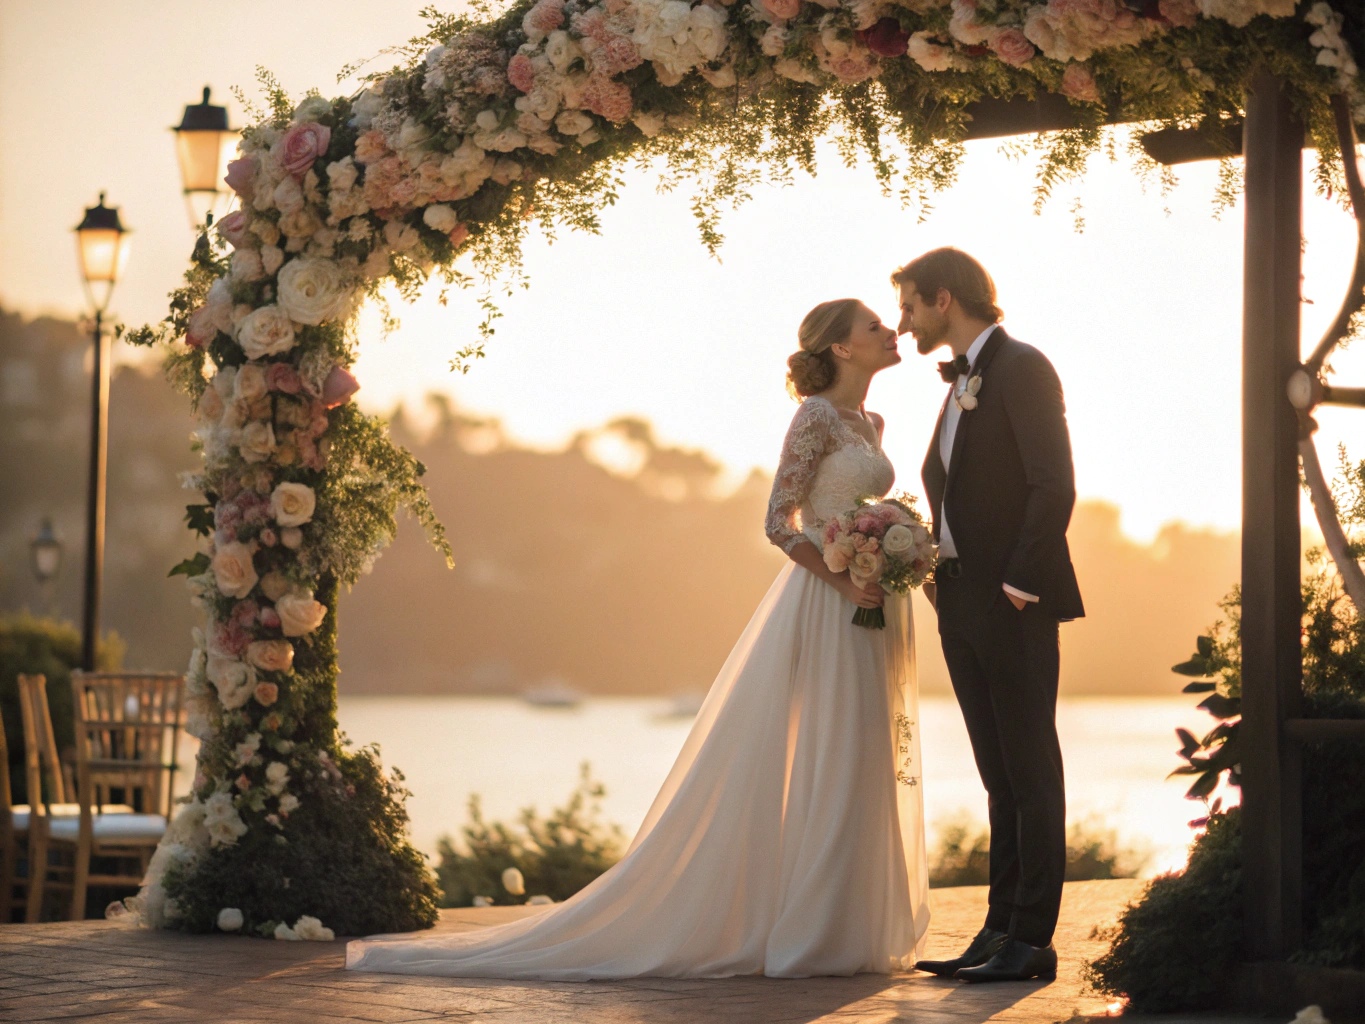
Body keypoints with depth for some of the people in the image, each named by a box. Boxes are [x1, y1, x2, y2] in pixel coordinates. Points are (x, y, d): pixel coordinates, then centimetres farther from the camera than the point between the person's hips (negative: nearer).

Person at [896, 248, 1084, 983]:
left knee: (1030, 771, -4)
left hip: (1013, 604, -9)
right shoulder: (961, 383, 19)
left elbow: (1054, 486, -16)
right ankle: (1000, 931, 13)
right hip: (962, 605, 9)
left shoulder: (1022, 368, -9)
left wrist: (1019, 583, -19)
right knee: (1000, 778, 10)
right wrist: (937, 574, 7)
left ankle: (1033, 940, -2)